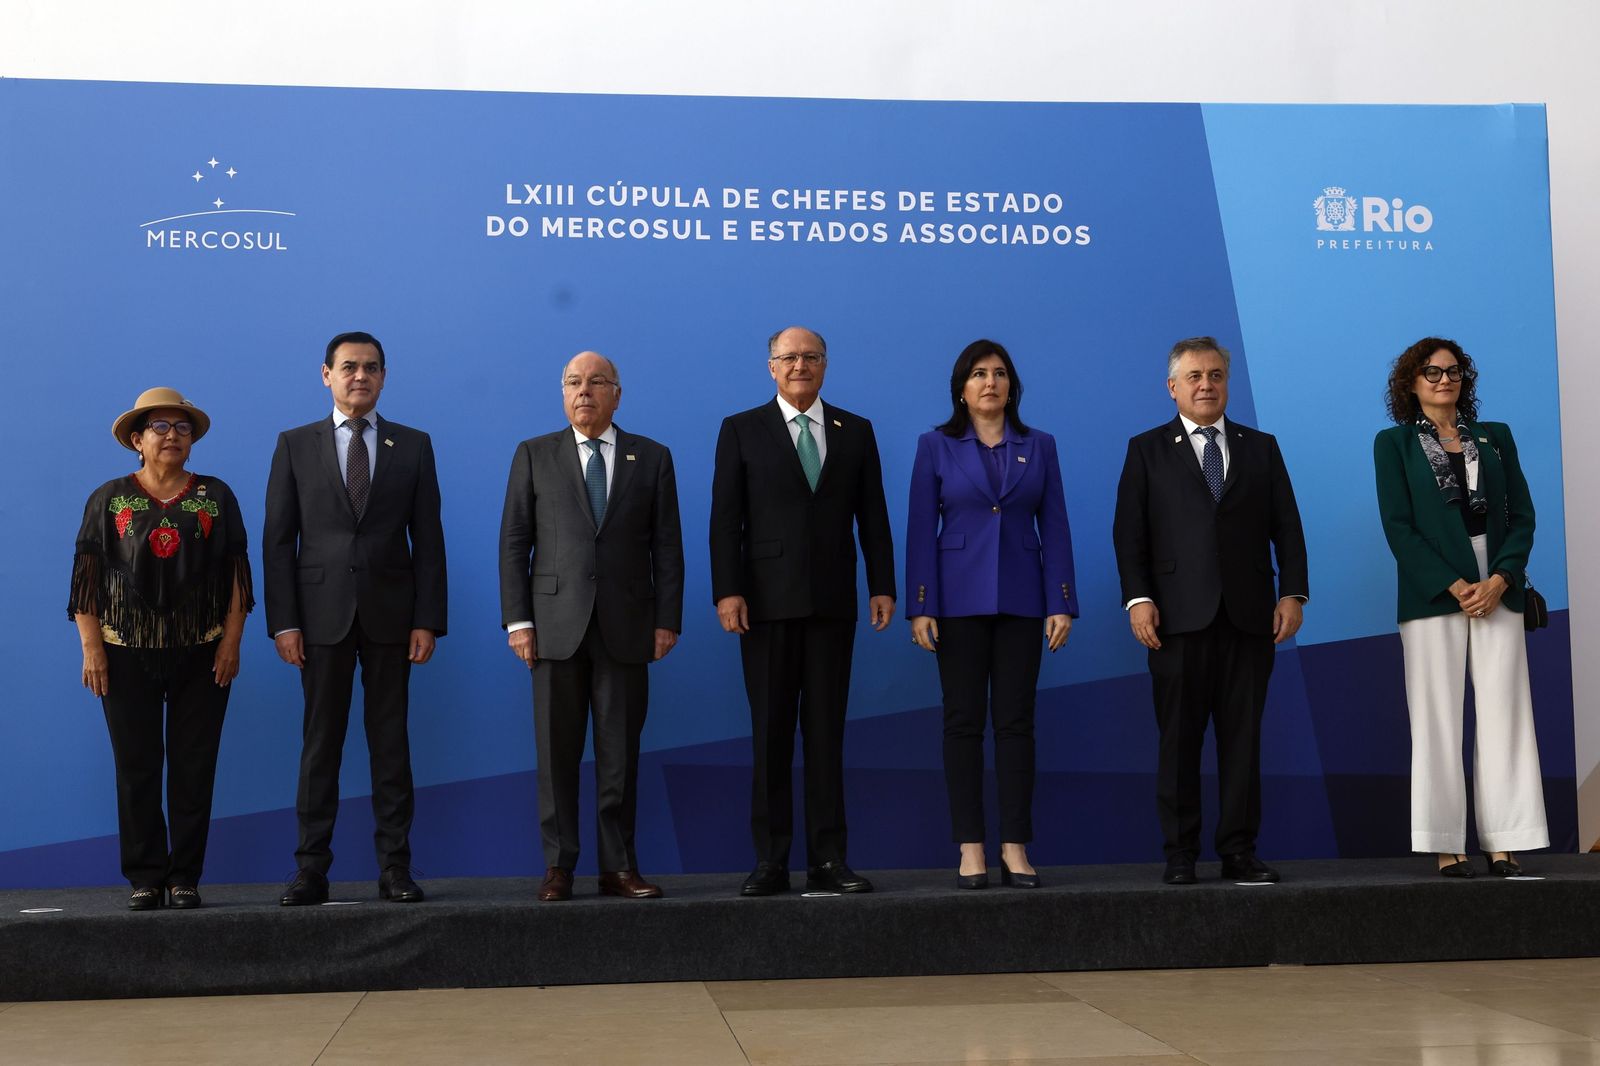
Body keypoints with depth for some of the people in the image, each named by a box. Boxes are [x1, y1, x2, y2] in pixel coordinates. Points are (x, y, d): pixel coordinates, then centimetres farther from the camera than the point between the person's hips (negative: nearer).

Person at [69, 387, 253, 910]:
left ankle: (185, 877, 9)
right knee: (137, 768, 2)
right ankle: (145, 877, 9)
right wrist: (92, 648, -6)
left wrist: (231, 641, -4)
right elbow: (87, 576, 2)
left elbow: (236, 573, 4)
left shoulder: (216, 497, 7)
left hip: (202, 654, 0)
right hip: (129, 655, 0)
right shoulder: (109, 499, 5)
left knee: (194, 768, 2)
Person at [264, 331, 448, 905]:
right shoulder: (295, 445, 6)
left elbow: (428, 539, 4)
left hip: (390, 614, 0)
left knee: (390, 740, 4)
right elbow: (278, 540, 3)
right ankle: (311, 869, 8)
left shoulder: (413, 445, 7)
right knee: (320, 742, 3)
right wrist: (282, 621, -5)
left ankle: (395, 867, 9)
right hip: (322, 614, 0)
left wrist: (428, 619, -3)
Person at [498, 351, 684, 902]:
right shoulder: (534, 455, 8)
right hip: (556, 624, 0)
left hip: (625, 624, 0)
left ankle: (619, 866, 10)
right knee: (557, 751, 2)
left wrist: (667, 619, -1)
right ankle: (558, 866, 10)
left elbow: (666, 545, 6)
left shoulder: (652, 458, 9)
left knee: (620, 752, 3)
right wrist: (517, 619, -4)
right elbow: (515, 542, 4)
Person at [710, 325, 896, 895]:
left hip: (833, 602, 2)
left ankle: (827, 860, 8)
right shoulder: (741, 430, 4)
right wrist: (727, 590, -9)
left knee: (827, 732, 4)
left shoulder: (855, 431, 10)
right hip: (767, 601, -1)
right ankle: (771, 861, 9)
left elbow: (872, 515, 9)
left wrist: (883, 585, 2)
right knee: (770, 733, 3)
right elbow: (725, 518, -1)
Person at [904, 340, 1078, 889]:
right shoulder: (936, 445, 3)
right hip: (959, 597, -1)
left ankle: (1015, 849, 6)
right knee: (963, 720, 0)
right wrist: (920, 607, -8)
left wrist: (1062, 603, -2)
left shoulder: (1039, 446, 8)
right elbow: (921, 529, -1)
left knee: (1016, 721, 2)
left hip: (1020, 598, 1)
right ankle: (970, 849, 5)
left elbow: (1055, 528, 6)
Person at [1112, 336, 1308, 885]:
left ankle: (1239, 851, 9)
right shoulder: (1147, 450, 9)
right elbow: (1129, 531, 1)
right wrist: (1137, 597, -10)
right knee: (1179, 738, 1)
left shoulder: (1261, 447, 15)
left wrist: (1293, 592, -1)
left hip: (1249, 615, 2)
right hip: (1179, 615, -2)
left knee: (1243, 736, 3)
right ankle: (1180, 853, 8)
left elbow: (1286, 526, 10)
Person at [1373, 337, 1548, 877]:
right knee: (1438, 720, -2)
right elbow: (1398, 528, -3)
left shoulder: (1495, 437, 14)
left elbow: (1522, 515, 8)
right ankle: (1447, 846, 0)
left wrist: (1500, 579, -9)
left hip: (1497, 592, 3)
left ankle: (1504, 844, 2)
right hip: (1432, 594, -2)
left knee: (1504, 714, -1)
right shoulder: (1394, 443, 6)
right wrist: (1455, 587, -12)